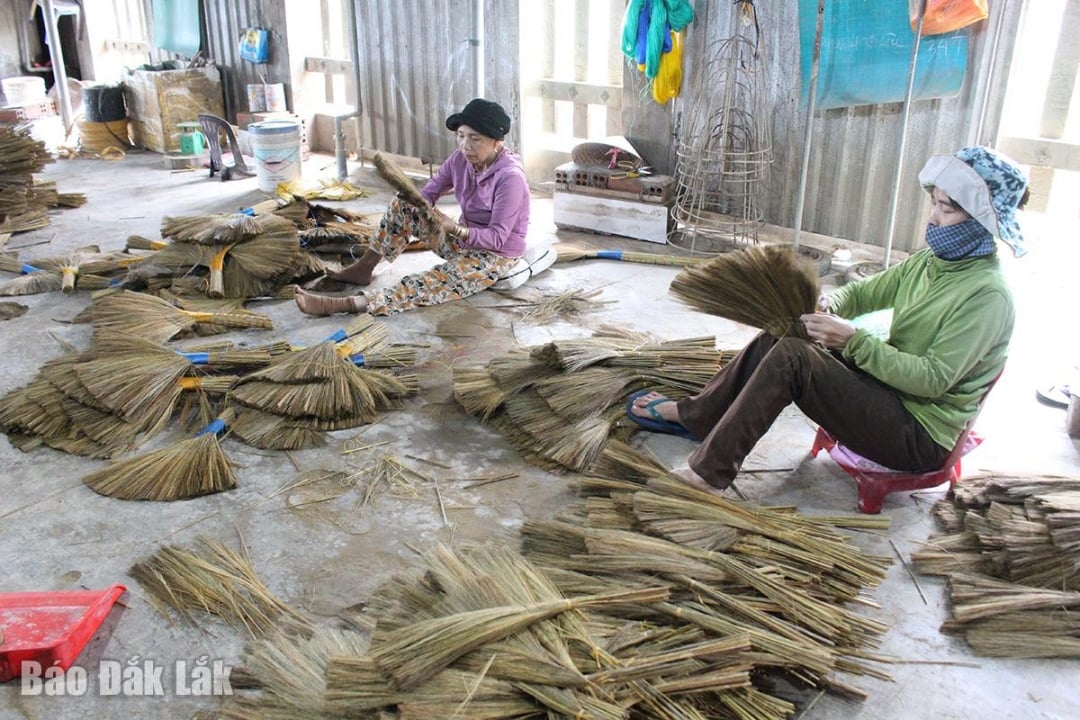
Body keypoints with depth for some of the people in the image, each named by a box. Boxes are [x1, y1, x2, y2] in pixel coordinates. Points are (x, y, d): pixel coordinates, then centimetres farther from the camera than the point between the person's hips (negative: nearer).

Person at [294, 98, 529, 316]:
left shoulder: (510, 177, -26)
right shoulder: (461, 158, -5)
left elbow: (497, 238, -26)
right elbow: (427, 193, -1)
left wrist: (455, 228, -38)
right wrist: (425, 209, -25)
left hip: (495, 255, -7)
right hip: (463, 240, 8)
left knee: (432, 285, -31)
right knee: (403, 205, -5)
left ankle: (347, 304, -39)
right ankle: (363, 269, -1)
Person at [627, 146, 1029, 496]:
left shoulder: (987, 295, -19)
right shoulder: (931, 261, 7)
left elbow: (933, 378, -24)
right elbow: (864, 292, 12)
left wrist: (853, 339, -29)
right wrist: (829, 306, -12)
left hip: (919, 436, -9)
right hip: (888, 389, 9)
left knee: (790, 357, -25)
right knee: (776, 338, -3)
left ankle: (707, 474, -19)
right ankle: (692, 415, 11)